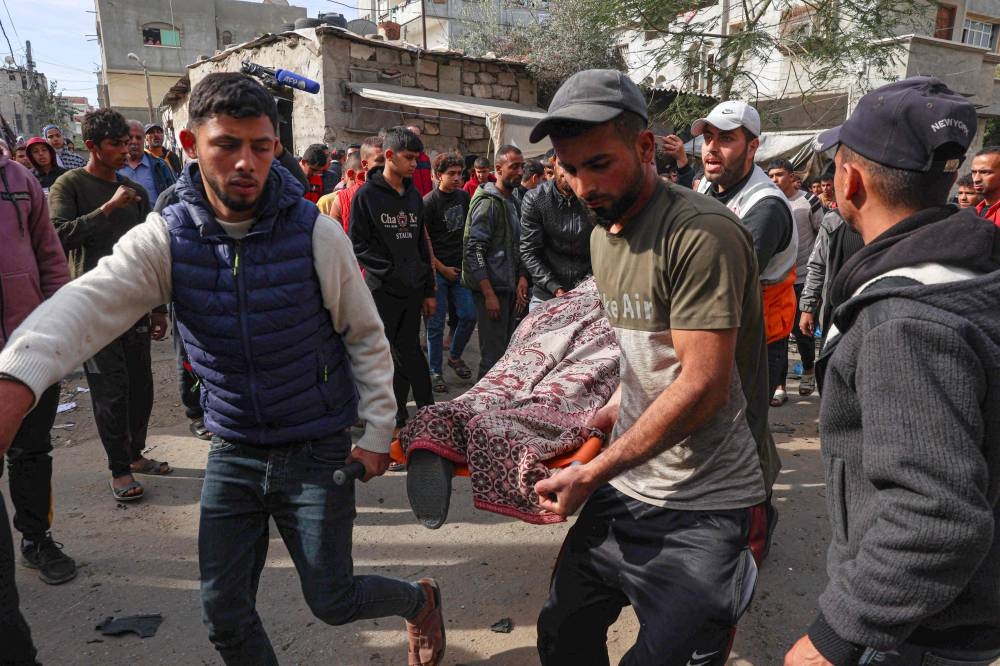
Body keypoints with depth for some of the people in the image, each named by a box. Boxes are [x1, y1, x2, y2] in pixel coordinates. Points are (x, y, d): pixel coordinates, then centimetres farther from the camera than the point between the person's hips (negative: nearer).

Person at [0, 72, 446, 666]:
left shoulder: (316, 233, -13)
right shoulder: (164, 240, -9)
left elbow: (367, 337, -5)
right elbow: (88, 303, -27)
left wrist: (377, 433, -6)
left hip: (318, 450, -3)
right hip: (232, 454, 3)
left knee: (332, 601, 8)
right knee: (225, 614, 12)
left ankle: (421, 600, 39)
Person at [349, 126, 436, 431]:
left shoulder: (414, 195, 12)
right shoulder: (367, 194, -6)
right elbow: (358, 245, -9)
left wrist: (429, 290, 13)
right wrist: (391, 271, -15)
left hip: (413, 289, 5)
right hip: (381, 290, -5)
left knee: (408, 351, 11)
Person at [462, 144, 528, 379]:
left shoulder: (512, 201, 16)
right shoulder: (488, 202, -12)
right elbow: (474, 251, -18)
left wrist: (522, 278, 5)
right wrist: (489, 294, -21)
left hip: (509, 287, 9)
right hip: (491, 288, -9)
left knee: (506, 351, 15)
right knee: (494, 355, -6)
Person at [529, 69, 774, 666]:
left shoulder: (701, 232, -19)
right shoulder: (603, 233, 8)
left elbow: (703, 386, -24)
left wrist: (593, 474, -19)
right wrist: (613, 411, 5)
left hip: (703, 505, -7)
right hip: (627, 483, 8)